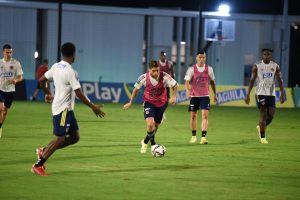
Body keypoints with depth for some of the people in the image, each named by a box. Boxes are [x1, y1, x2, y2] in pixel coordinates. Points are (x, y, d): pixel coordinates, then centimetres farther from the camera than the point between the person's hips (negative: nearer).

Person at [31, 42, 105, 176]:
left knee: (74, 137, 11)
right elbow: (78, 93, -20)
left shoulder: (56, 67, 6)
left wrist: (47, 93, 34)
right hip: (63, 109, -9)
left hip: (67, 109, 9)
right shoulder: (70, 71, -19)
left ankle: (43, 151, 14)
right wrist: (92, 107, -13)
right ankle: (38, 165, 0)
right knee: (60, 139, -4)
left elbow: (41, 80, 16)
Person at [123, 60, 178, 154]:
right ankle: (146, 142, 6)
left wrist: (173, 96, -23)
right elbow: (136, 89, 1)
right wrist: (130, 103, 9)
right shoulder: (144, 78, -18)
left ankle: (145, 142, 42)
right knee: (150, 124, -22)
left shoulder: (164, 76, -21)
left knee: (156, 126, 15)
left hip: (161, 103, 2)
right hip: (149, 103, -2)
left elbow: (175, 85, -6)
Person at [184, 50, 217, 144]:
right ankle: (193, 136, 25)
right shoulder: (191, 69, -6)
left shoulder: (209, 69, 0)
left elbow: (212, 82, 13)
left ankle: (203, 137, -17)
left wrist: (215, 94, 17)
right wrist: (188, 91, -31)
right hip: (194, 96, 0)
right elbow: (187, 82, -12)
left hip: (205, 96, 0)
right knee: (193, 116, 8)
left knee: (205, 115, -13)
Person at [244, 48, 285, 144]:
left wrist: (282, 94, -1)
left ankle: (260, 127, 29)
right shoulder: (257, 66, -2)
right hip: (261, 93, -3)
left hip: (271, 94, 3)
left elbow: (280, 80, 7)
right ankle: (262, 137, 2)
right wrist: (247, 95, -6)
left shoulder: (275, 66, 5)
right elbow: (252, 81, -1)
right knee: (263, 114, -7)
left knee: (271, 115, 1)